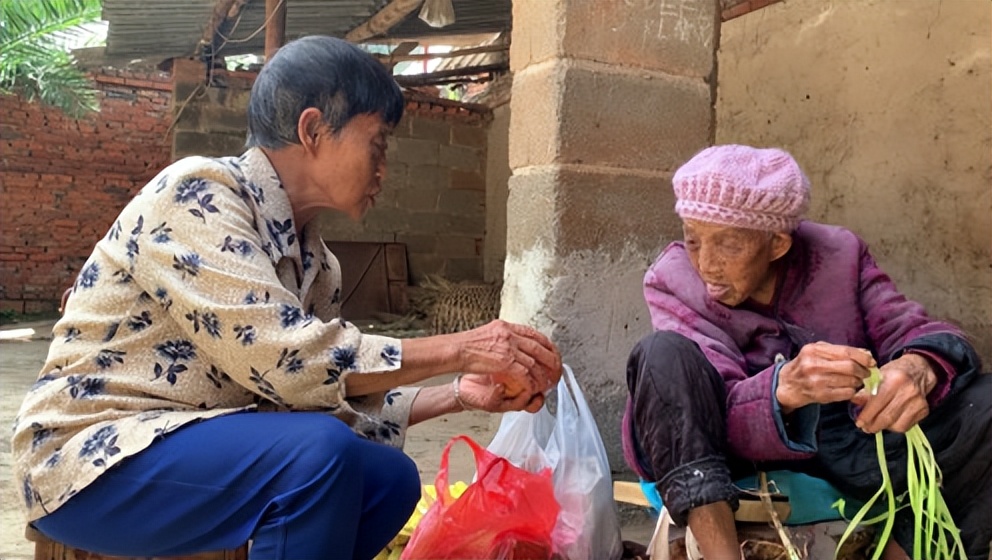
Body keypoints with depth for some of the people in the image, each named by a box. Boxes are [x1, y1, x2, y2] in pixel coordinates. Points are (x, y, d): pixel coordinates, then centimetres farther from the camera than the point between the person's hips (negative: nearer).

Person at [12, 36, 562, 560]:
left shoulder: (313, 259, 5)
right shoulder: (196, 194, -18)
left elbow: (329, 393, 4)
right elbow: (281, 360, -29)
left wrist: (459, 393, -6)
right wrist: (458, 349, -24)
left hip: (199, 446, 8)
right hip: (92, 462, -8)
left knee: (389, 477, -1)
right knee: (318, 453, -29)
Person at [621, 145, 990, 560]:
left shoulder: (839, 254, -4)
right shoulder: (671, 282, -12)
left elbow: (912, 331, -8)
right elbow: (719, 414, -22)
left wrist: (918, 368, -33)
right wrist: (785, 388, -44)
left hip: (850, 440, 3)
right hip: (740, 441, -2)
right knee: (662, 354, -28)